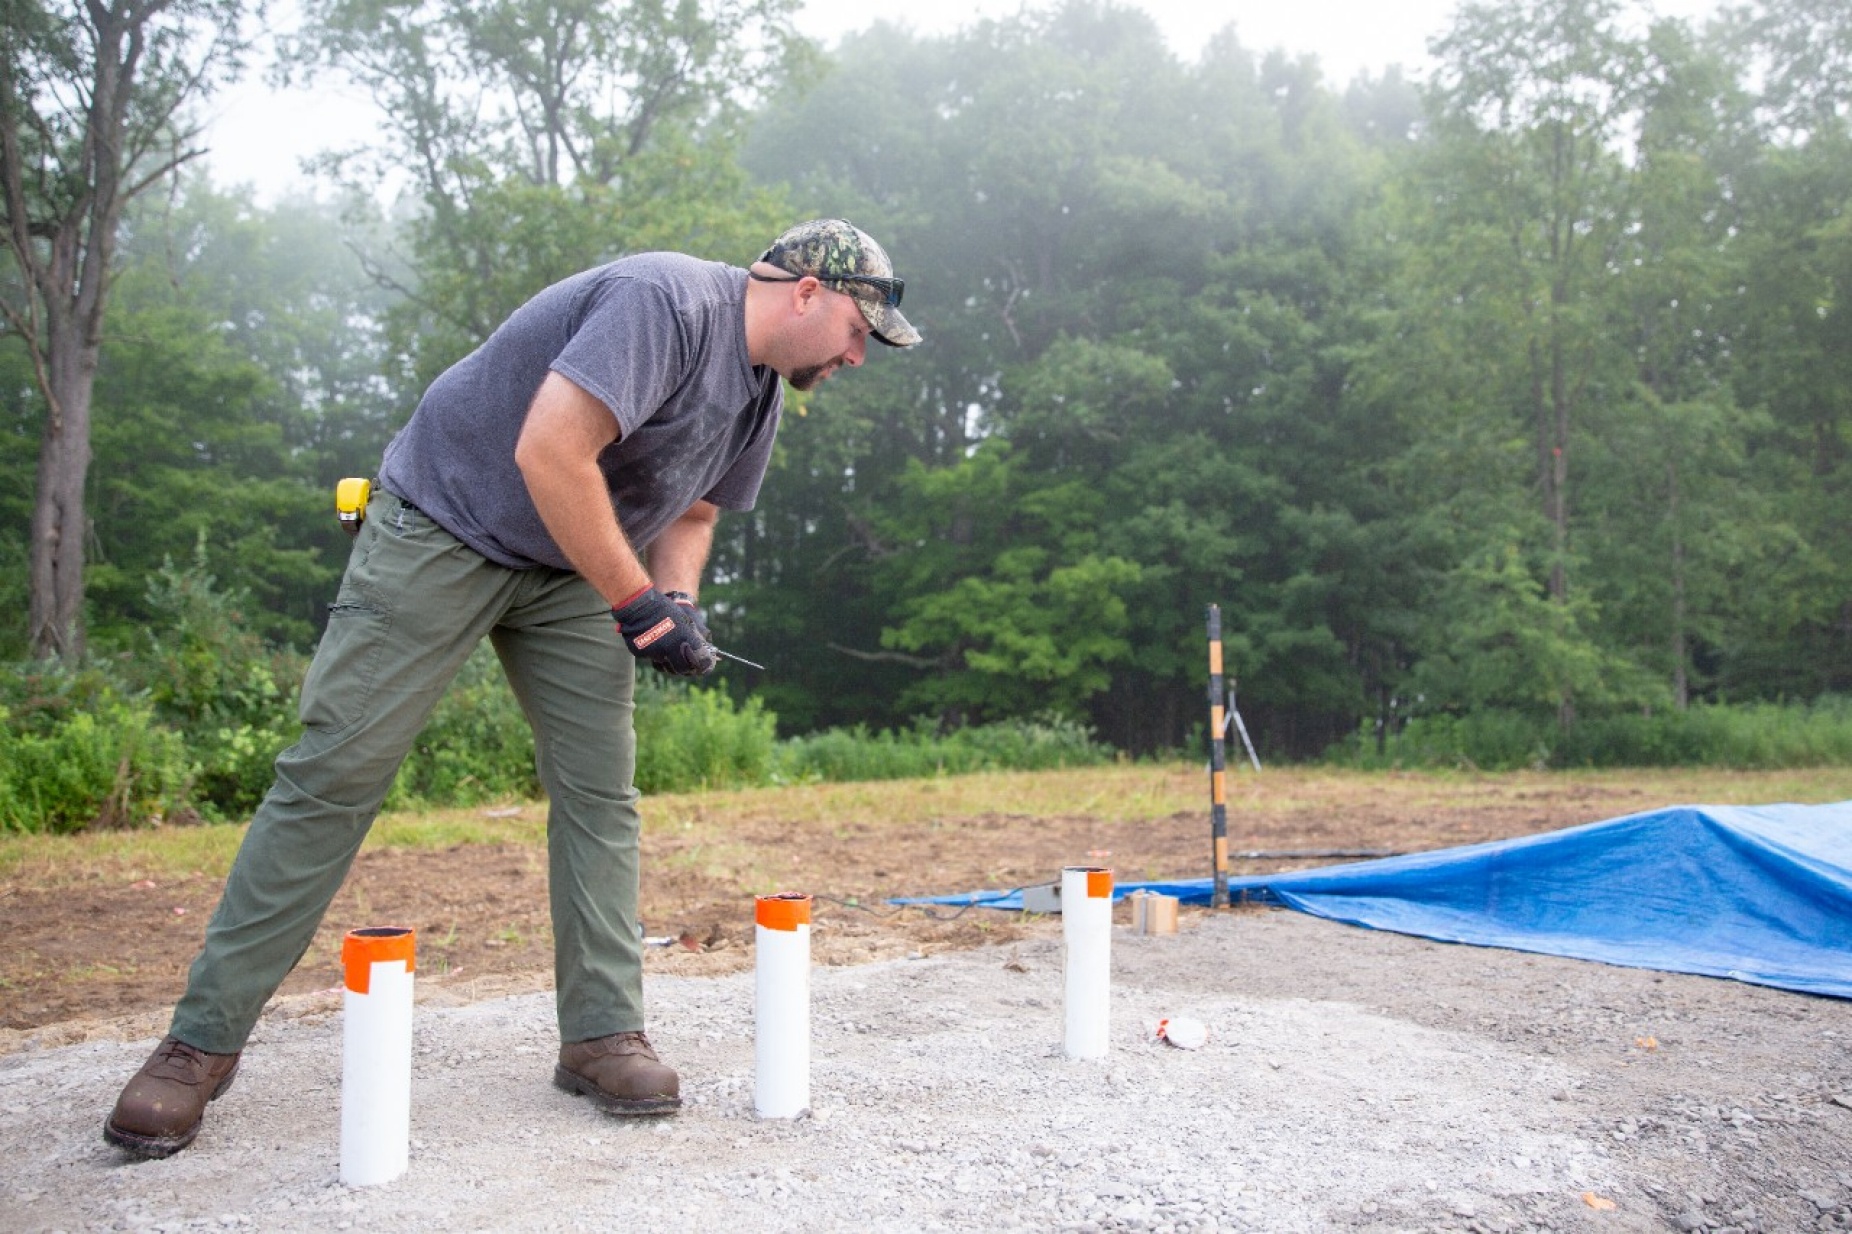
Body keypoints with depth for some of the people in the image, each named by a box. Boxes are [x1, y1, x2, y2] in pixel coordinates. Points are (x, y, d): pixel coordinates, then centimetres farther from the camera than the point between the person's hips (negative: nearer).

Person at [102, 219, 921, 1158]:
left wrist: (677, 604, -4)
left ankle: (603, 1035, 7)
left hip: (572, 568, 8)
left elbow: (691, 509, 17)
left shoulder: (760, 388, 6)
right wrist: (638, 602, -24)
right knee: (332, 774, -8)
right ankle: (202, 1042, 1)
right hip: (442, 527, -8)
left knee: (599, 790, -2)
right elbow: (548, 454, -32)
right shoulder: (665, 302, -25)